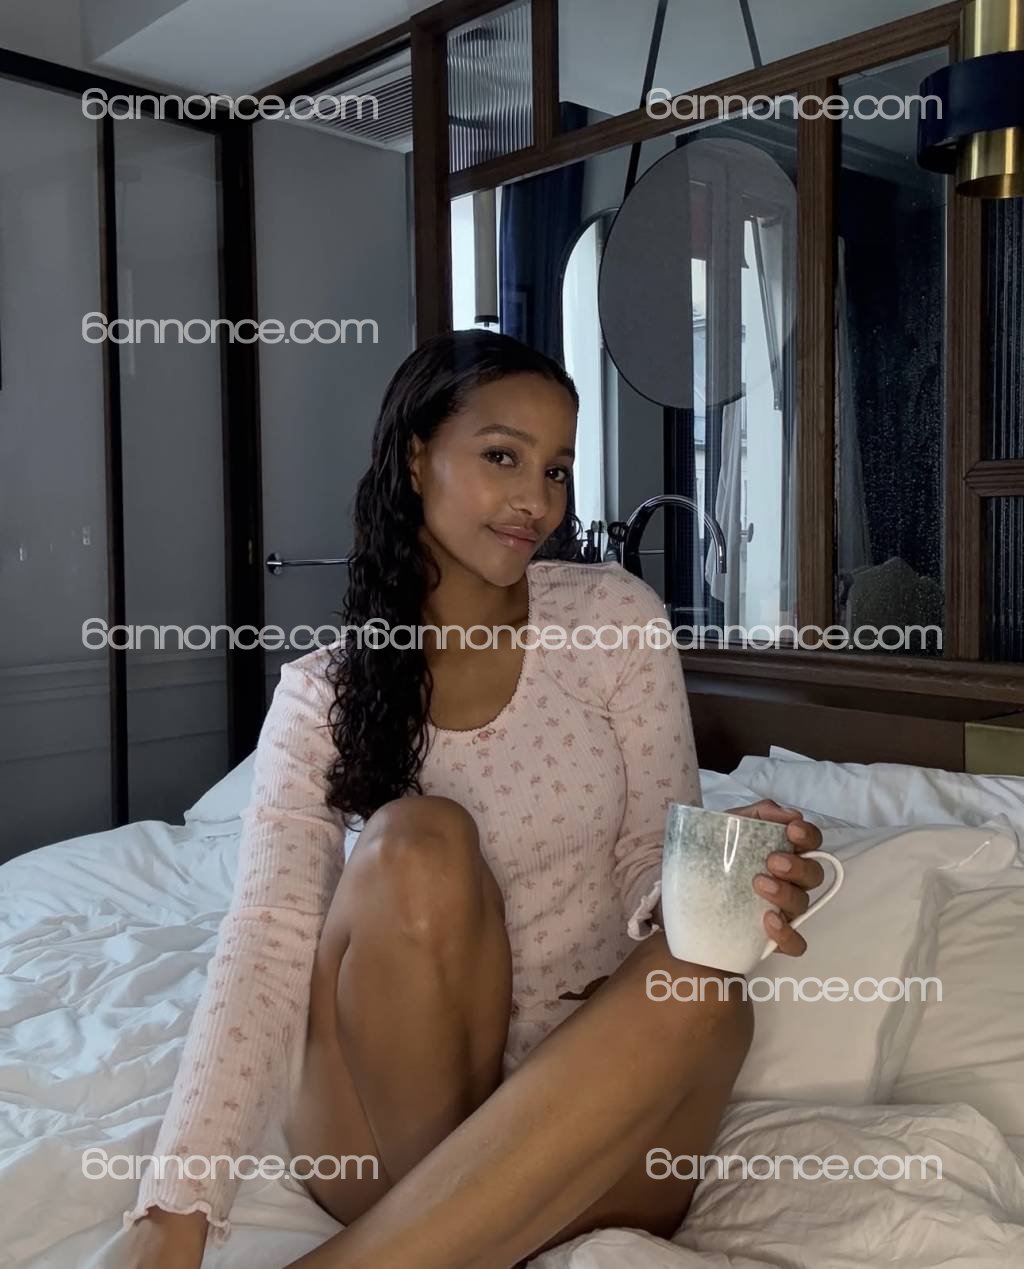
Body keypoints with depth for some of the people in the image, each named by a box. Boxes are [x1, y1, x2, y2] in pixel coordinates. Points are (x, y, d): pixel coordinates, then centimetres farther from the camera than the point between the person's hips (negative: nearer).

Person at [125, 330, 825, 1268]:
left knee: (703, 984, -32)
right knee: (417, 844, -29)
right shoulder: (322, 693, -5)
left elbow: (652, 860, -4)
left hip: (591, 1096, 1)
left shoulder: (616, 617, -2)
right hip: (379, 1128, 0)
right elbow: (267, 945, -16)